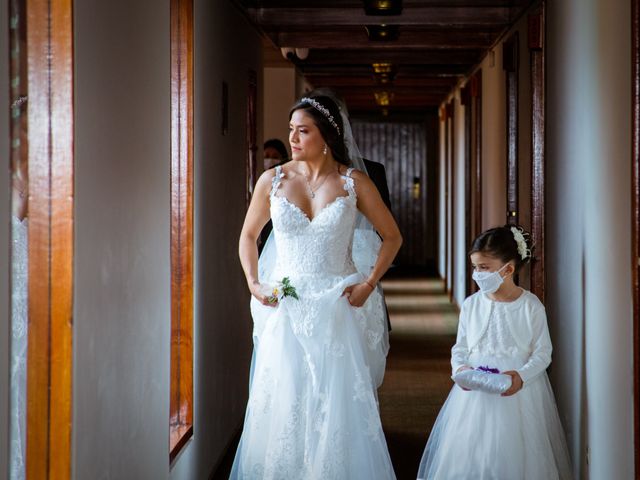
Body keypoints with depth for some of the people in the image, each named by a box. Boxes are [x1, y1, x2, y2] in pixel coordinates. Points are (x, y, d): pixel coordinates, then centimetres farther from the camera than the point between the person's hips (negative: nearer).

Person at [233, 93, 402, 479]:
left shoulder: (354, 182, -1)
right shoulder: (273, 180, 3)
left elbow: (392, 237, 8)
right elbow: (248, 236, 16)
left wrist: (368, 284, -2)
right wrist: (254, 284, 3)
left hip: (337, 307, -1)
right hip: (285, 310, 1)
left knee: (340, 409, -2)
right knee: (283, 406, 1)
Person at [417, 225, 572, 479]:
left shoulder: (531, 306, -6)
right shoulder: (471, 304, 3)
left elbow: (542, 353, -4)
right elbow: (460, 348, 10)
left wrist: (522, 375, -21)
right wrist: (461, 368, -12)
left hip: (518, 393, -3)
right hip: (475, 392, 3)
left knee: (513, 457, 0)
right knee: (468, 454, 4)